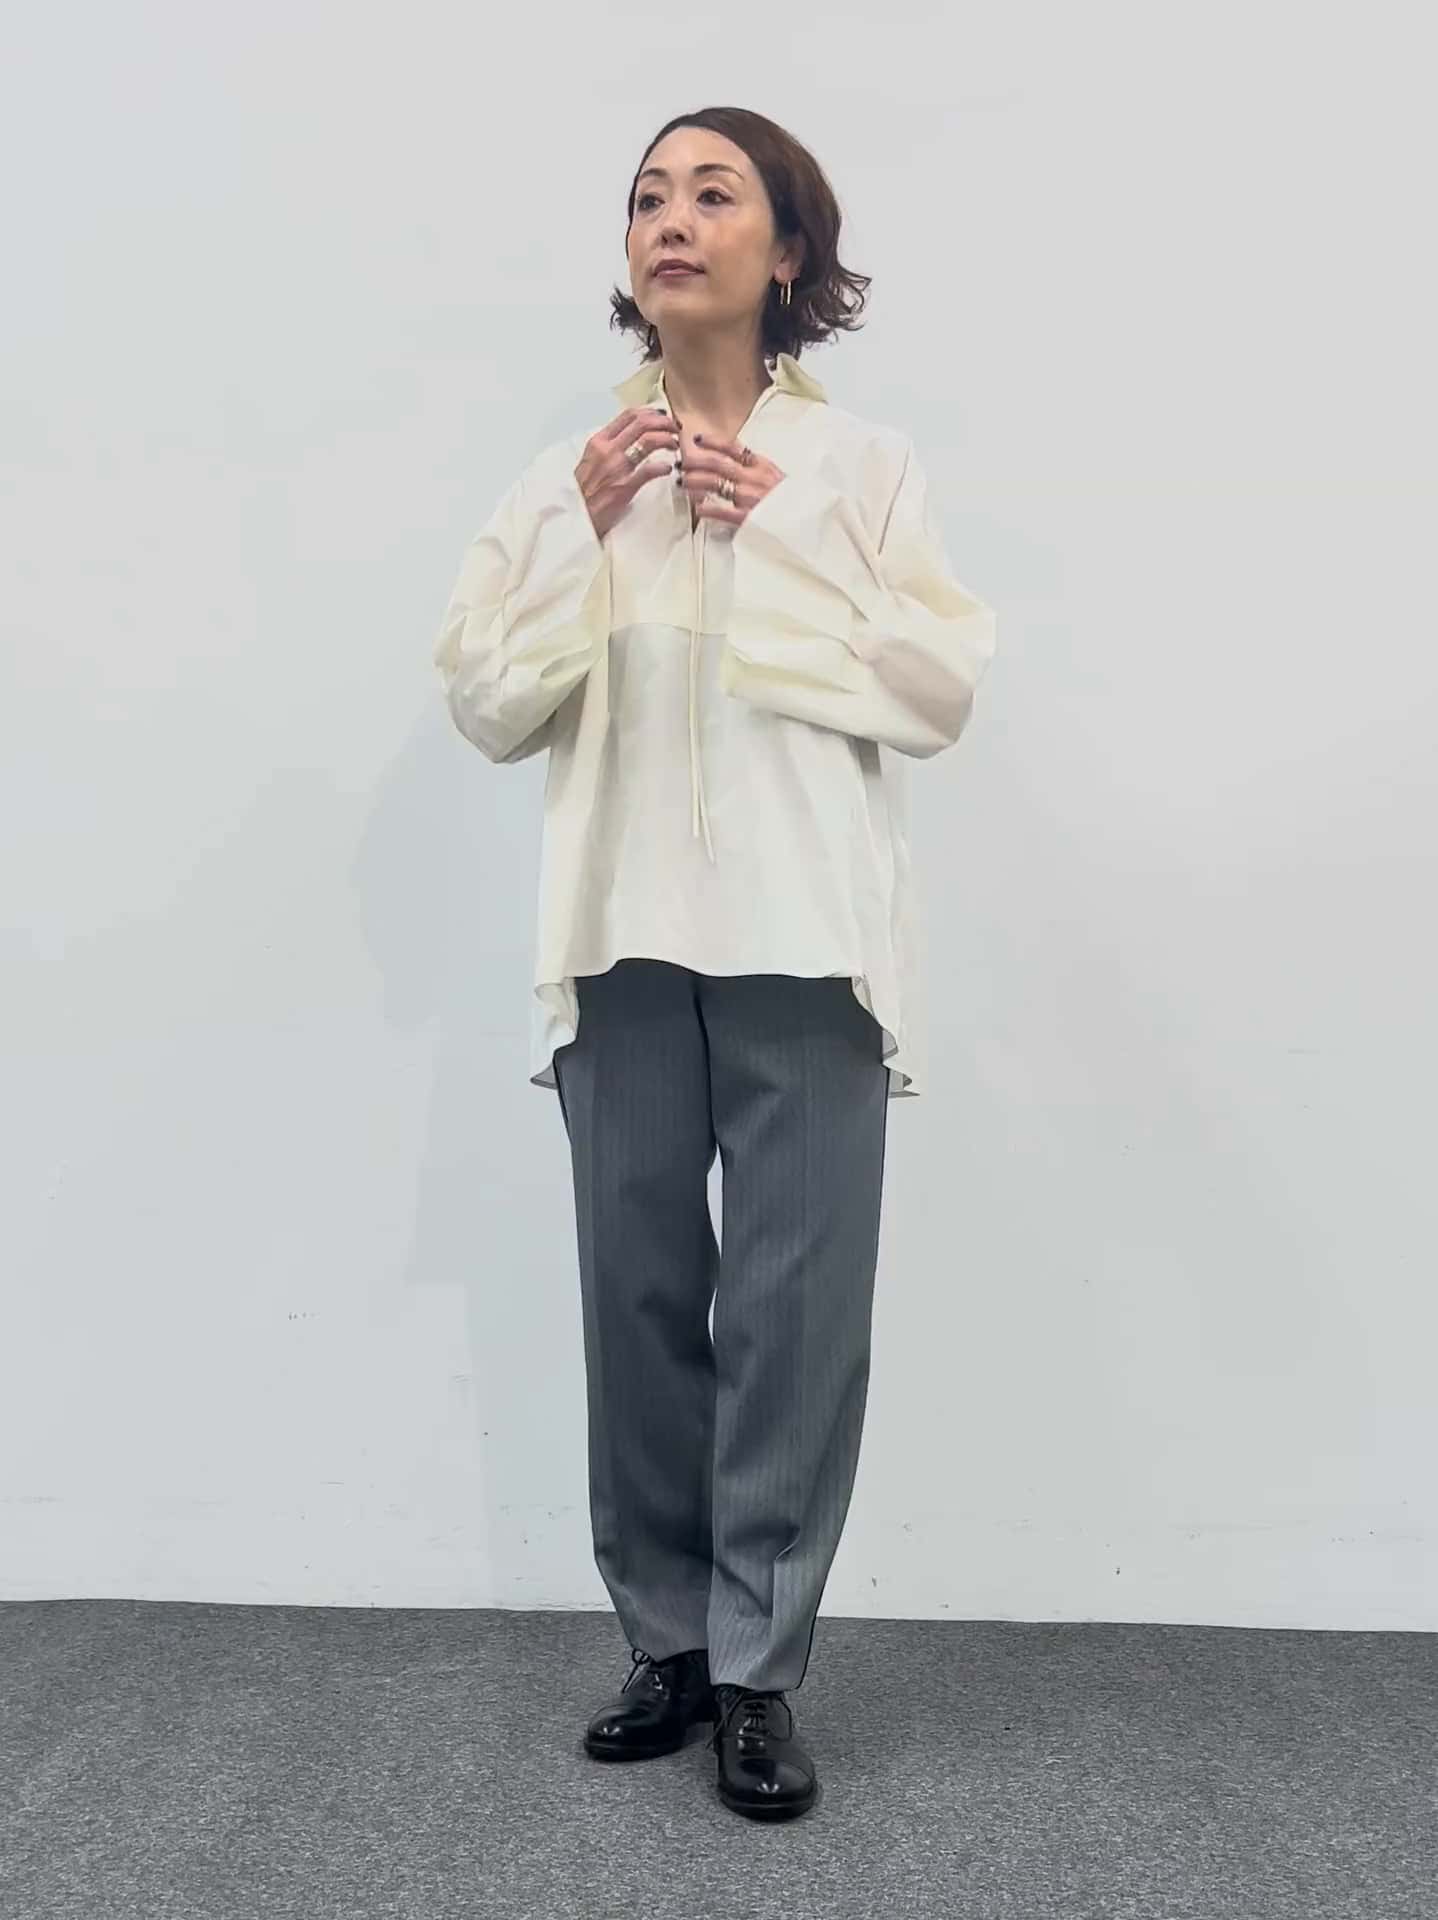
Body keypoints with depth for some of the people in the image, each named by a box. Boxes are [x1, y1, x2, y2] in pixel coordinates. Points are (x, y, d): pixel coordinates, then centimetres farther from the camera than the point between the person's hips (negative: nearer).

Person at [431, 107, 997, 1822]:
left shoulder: (862, 461, 7)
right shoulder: (572, 472, 13)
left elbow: (942, 688, -2)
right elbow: (489, 711, 6)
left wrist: (777, 538, -7)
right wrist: (585, 533, -5)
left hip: (803, 938, -2)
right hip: (627, 936, 2)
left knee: (795, 1302, -2)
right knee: (641, 1292, 6)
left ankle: (759, 1671, 14)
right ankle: (669, 1639, 22)